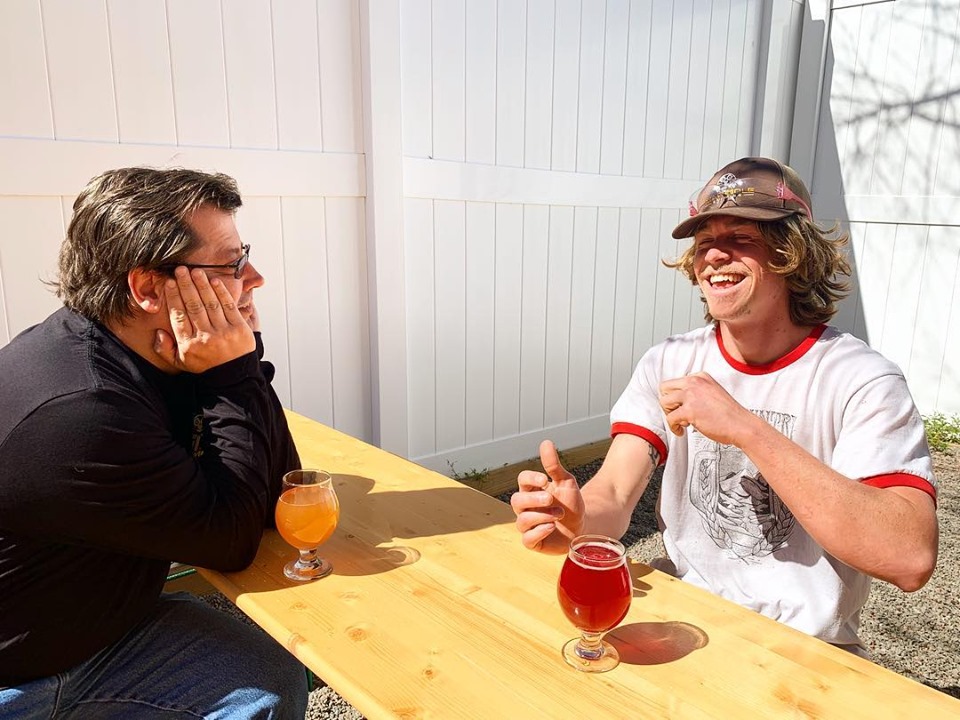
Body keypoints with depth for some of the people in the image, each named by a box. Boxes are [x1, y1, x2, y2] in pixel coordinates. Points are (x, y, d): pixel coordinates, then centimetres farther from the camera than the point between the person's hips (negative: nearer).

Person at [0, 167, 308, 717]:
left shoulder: (156, 361, -8)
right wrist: (235, 376, -24)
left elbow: (277, 493, -8)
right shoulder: (79, 413, -34)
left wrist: (241, 365, -20)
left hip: (101, 617, 7)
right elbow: (231, 539, -23)